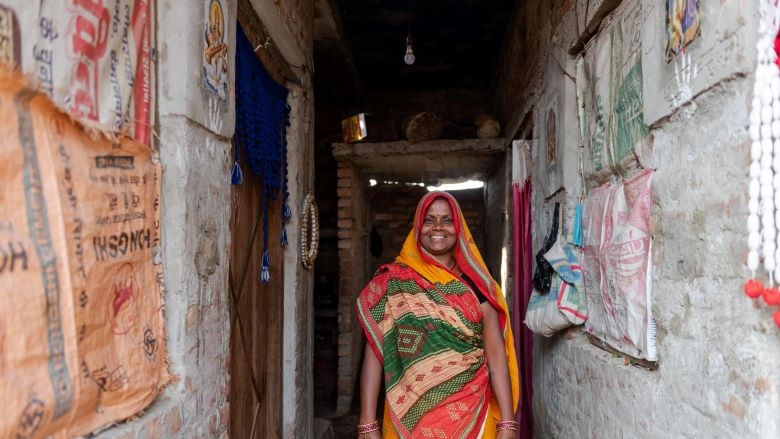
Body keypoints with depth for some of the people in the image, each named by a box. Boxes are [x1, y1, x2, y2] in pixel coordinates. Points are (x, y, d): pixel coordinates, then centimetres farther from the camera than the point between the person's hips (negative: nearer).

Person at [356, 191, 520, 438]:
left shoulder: (476, 284, 1)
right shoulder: (393, 281, -4)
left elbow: (496, 354, -4)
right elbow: (375, 353, -6)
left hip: (471, 416, 1)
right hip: (410, 417, -1)